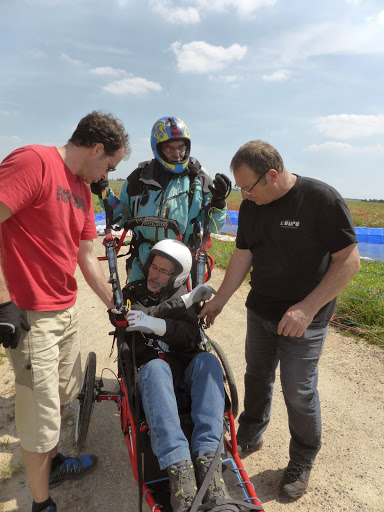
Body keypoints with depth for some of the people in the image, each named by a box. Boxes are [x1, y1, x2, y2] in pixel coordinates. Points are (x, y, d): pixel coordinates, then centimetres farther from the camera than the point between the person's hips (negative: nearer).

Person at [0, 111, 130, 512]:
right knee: (41, 414, 5)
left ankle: (51, 463, 48)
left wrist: (116, 307, 17)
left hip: (67, 310, 9)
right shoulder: (33, 161, -15)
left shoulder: (82, 191, 12)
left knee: (64, 393, 23)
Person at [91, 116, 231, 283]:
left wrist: (218, 200, -15)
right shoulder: (140, 177, 5)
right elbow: (122, 217, 13)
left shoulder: (199, 180, 1)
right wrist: (105, 195, 0)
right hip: (142, 264, 2)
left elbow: (213, 227, 1)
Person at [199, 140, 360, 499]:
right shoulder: (250, 207, 0)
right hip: (260, 311, 5)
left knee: (299, 392, 5)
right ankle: (249, 436, 42)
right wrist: (218, 301, 4)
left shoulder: (321, 198, -18)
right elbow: (242, 256, 5)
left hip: (303, 319, -5)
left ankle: (302, 461, 31)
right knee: (257, 378, 18)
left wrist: (307, 307, -24)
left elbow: (349, 260, -18)